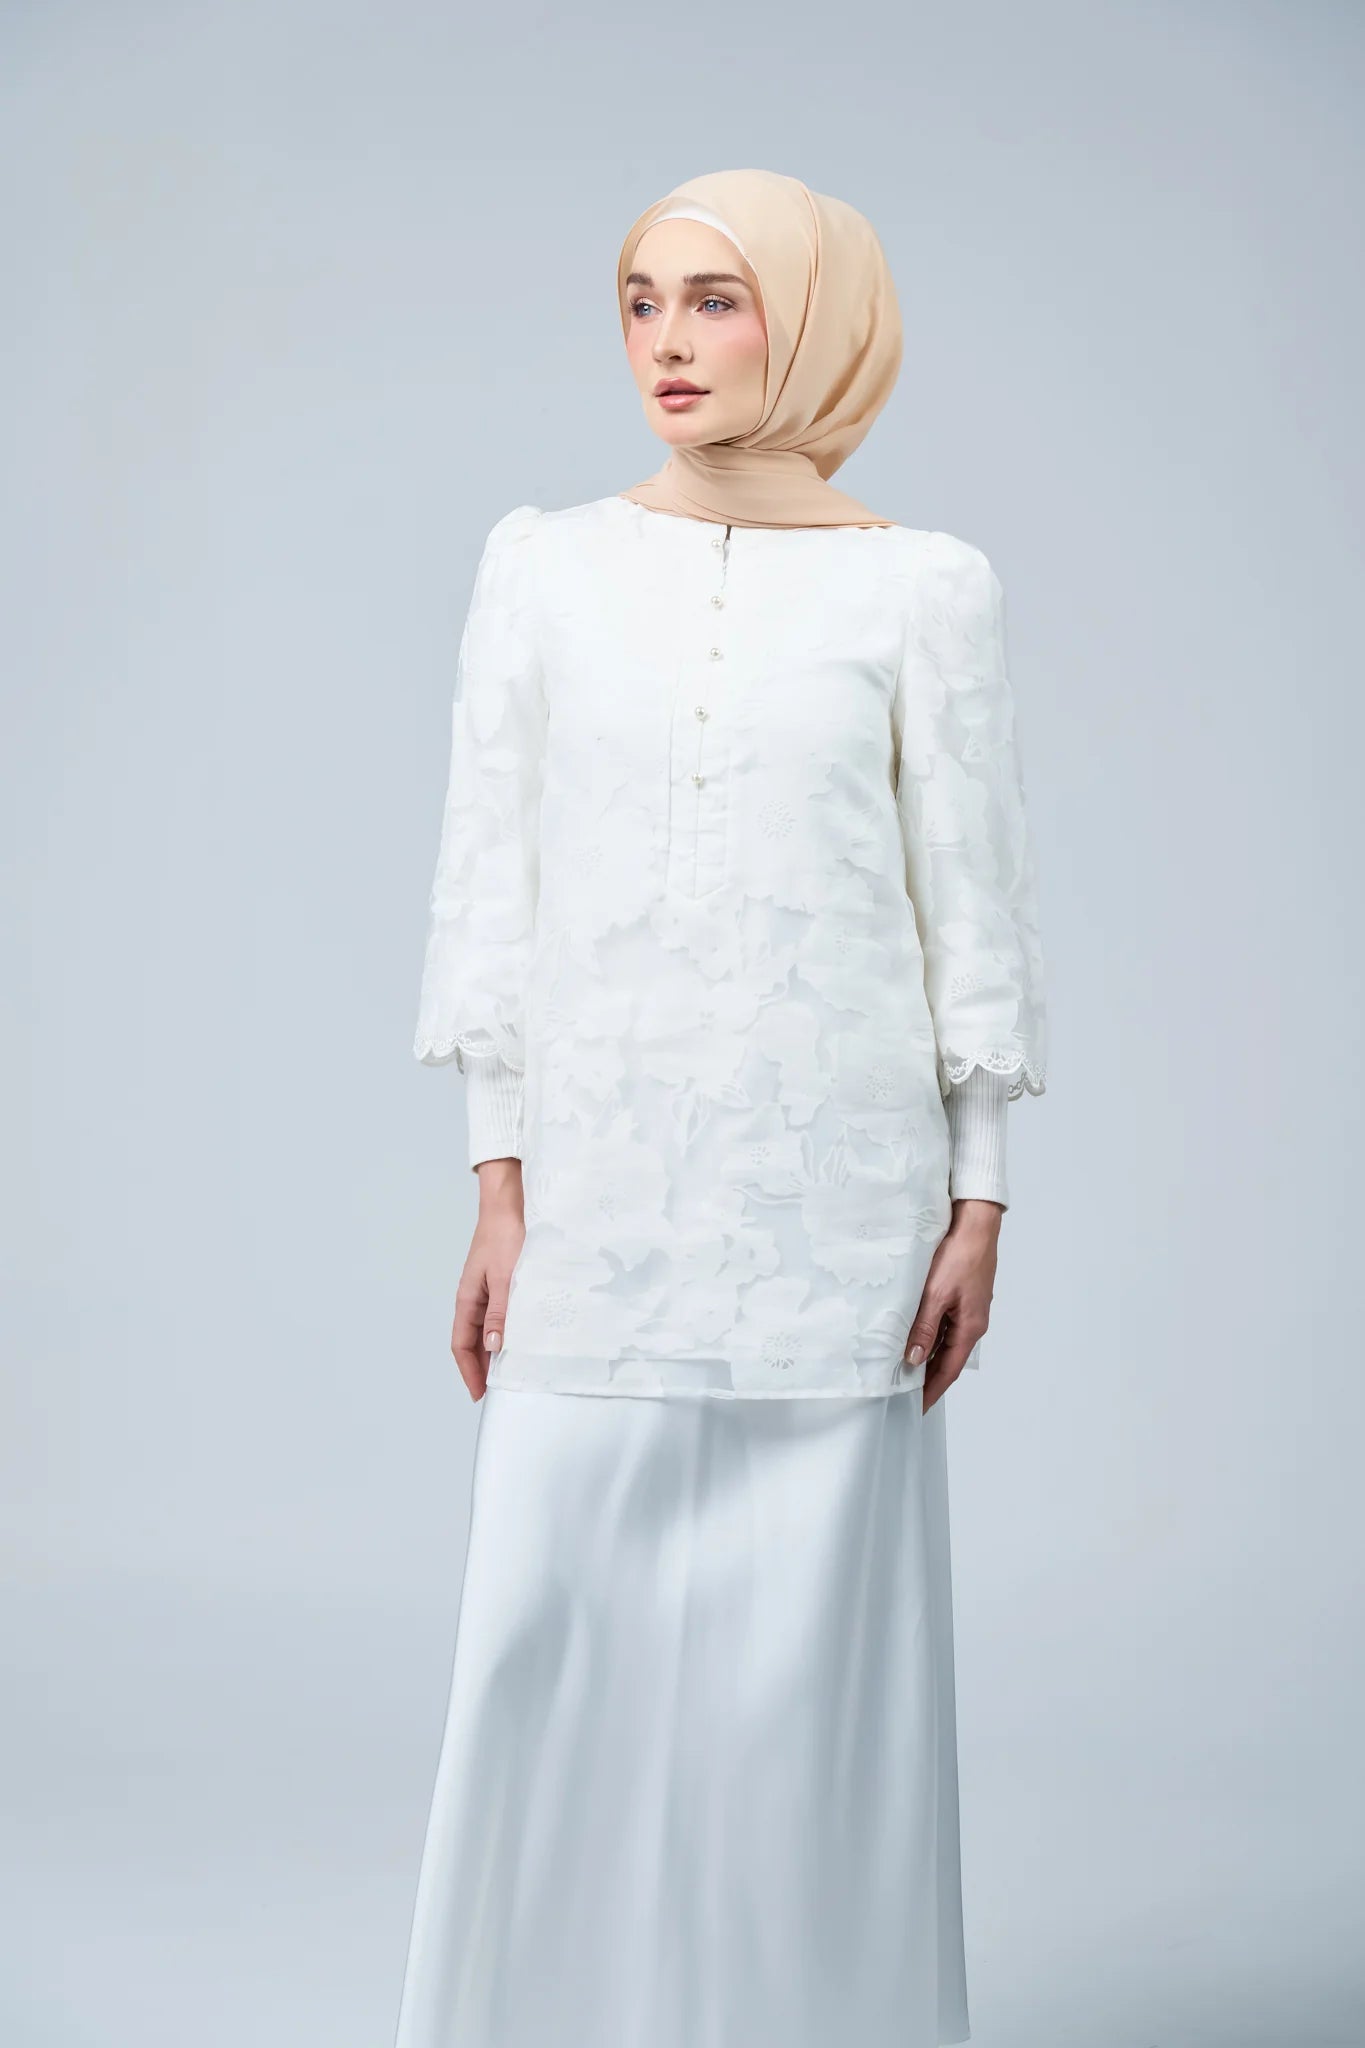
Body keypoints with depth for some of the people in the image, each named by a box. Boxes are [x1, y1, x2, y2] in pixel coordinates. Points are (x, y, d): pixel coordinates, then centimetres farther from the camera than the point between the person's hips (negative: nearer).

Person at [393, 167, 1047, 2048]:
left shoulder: (924, 590, 0)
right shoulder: (543, 569, 5)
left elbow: (974, 898, 2)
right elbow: (492, 883, 6)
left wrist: (980, 1197, -1)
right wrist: (498, 1181, 1)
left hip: (832, 1186, -1)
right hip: (600, 1185, 2)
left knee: (810, 1630, 4)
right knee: (557, 1627, 2)